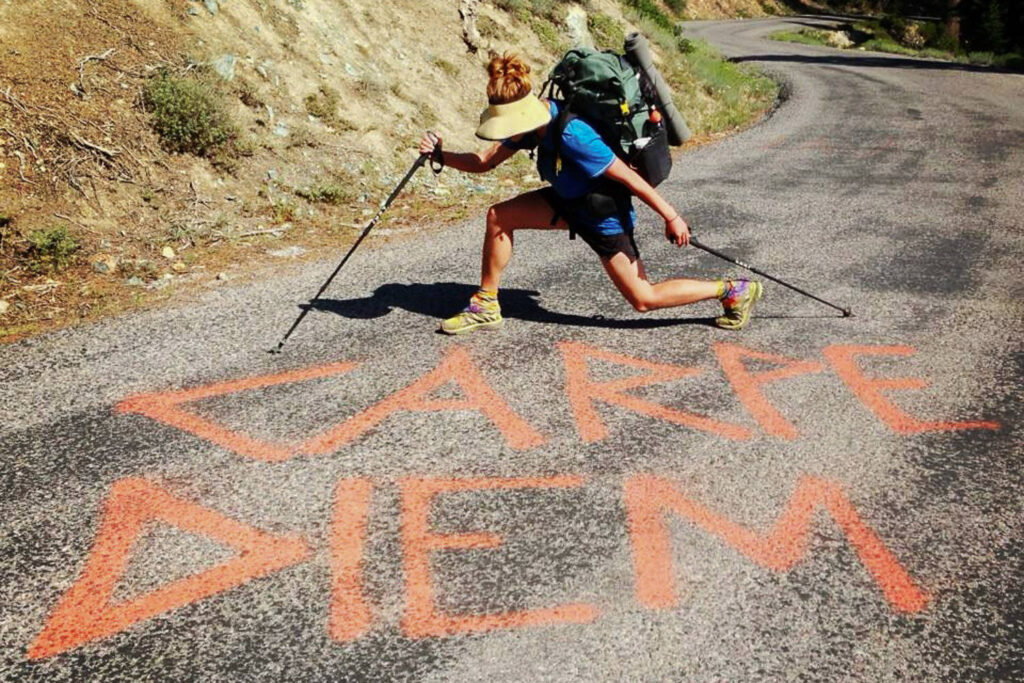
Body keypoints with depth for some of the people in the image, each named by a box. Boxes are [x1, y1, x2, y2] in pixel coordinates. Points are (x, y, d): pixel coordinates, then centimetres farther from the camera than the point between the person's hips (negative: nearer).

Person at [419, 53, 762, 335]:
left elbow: (628, 176, -28)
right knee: (499, 217, 1)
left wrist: (672, 217, -23)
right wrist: (441, 155, -16)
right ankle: (486, 306, 12)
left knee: (643, 299, -1)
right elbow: (485, 162, -1)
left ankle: (736, 290, 12)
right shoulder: (532, 122, -9)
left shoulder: (571, 135, -34)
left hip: (603, 213, -8)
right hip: (571, 201, 8)